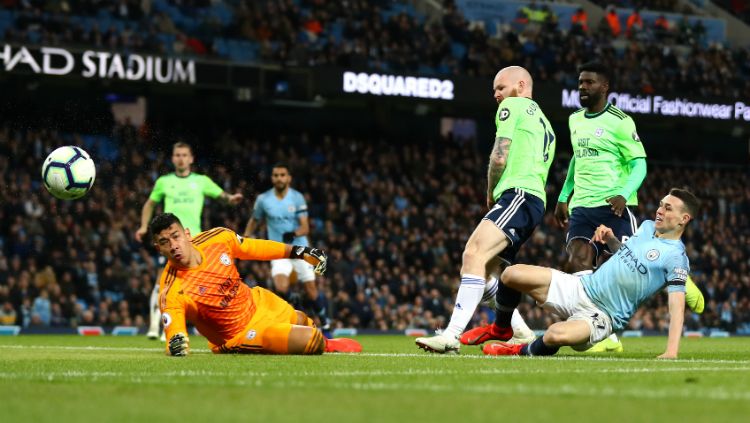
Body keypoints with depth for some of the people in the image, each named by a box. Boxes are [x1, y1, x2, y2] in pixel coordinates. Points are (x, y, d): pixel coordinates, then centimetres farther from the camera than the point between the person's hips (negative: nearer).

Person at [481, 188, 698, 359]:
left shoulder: (676, 257, -13)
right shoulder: (647, 226, 10)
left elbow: (677, 304, -21)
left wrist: (671, 351, -32)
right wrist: (610, 238, 8)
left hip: (604, 315, -7)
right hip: (581, 288, 7)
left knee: (558, 334, -39)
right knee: (512, 274, -7)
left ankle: (523, 351, -4)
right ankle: (502, 330, 21)